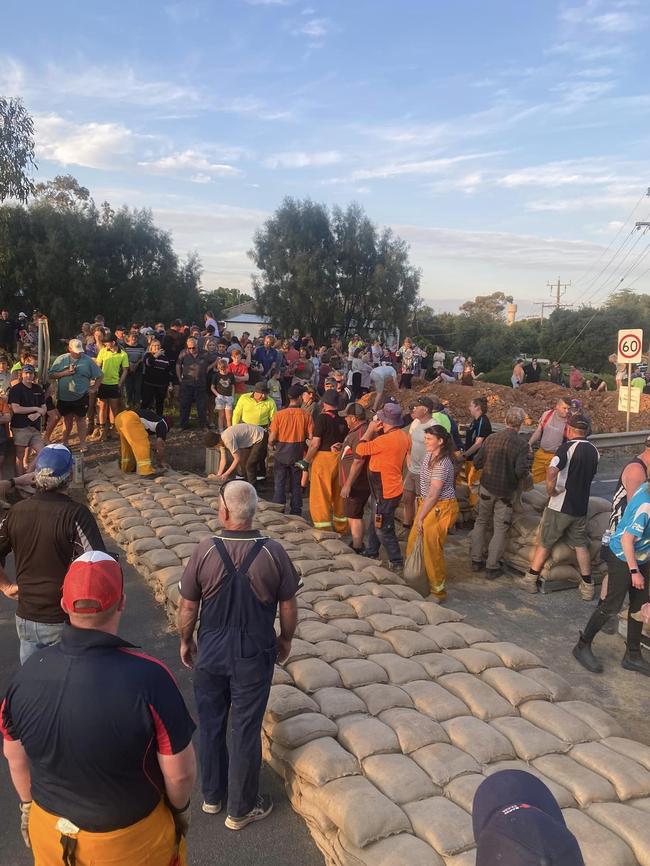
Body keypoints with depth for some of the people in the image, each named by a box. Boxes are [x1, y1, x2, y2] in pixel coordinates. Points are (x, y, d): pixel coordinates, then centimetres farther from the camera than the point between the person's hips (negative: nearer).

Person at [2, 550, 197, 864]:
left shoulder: (28, 675, -19)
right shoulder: (148, 678, -33)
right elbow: (180, 771, -22)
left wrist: (28, 805, 16)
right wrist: (180, 806, -1)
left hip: (50, 829, 4)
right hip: (129, 837, -3)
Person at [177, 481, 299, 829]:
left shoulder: (204, 551, -17)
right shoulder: (273, 552, -18)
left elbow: (188, 607, -7)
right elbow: (288, 607, -7)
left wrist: (185, 641, 11)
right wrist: (286, 639, 11)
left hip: (210, 653, 1)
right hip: (254, 655, -1)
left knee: (210, 724, 21)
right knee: (245, 729, 14)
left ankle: (211, 795, 41)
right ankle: (241, 808, 31)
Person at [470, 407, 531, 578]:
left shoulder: (491, 439, -6)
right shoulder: (521, 443, -15)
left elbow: (477, 463, -1)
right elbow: (522, 471, -22)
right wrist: (527, 476, 0)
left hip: (486, 488, 3)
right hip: (506, 492, -3)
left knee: (481, 522, 18)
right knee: (500, 528, 8)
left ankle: (476, 560, 23)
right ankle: (492, 567, 12)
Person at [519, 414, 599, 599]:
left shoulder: (567, 447, -17)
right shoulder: (594, 450, 5)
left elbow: (552, 471, -32)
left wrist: (551, 490, -18)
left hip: (560, 507, -5)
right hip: (581, 507, 6)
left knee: (544, 543, 7)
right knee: (581, 545, 15)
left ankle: (530, 580, 16)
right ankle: (587, 586, 18)